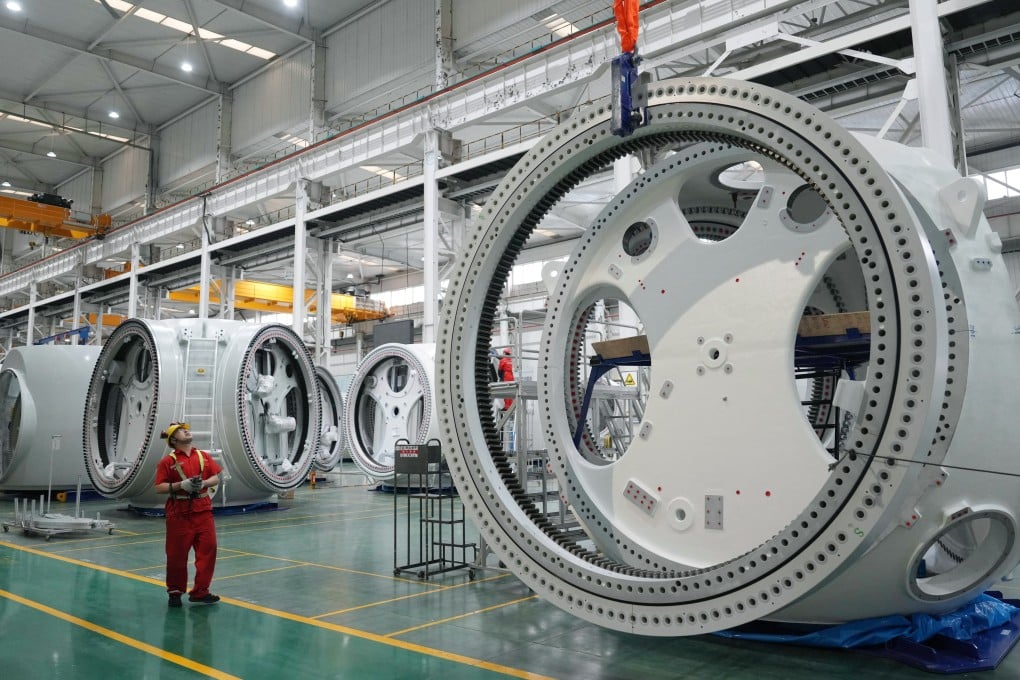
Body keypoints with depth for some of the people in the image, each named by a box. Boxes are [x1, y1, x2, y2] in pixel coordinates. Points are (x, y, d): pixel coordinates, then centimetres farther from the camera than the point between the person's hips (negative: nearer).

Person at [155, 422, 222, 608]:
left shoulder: (204, 456, 9)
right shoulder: (168, 461, -2)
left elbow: (216, 478, 8)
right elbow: (159, 487, -7)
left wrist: (203, 483, -12)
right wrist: (181, 485, -19)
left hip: (203, 511, 3)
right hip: (179, 514, -3)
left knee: (208, 550, -1)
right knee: (177, 554, 5)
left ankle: (200, 592, 10)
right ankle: (175, 592, 24)